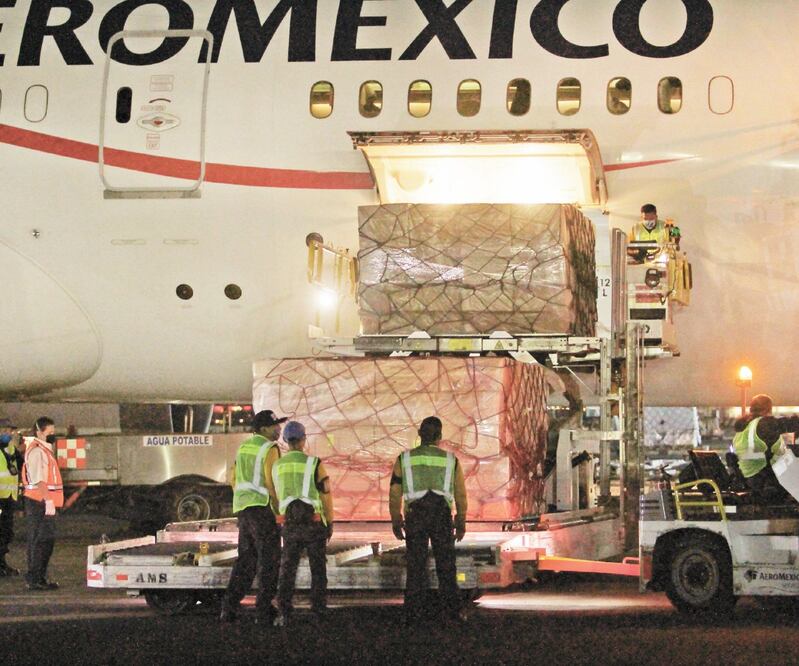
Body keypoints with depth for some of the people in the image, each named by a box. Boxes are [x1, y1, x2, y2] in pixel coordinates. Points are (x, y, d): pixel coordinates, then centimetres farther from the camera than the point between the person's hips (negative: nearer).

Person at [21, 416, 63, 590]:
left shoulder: (45, 450, 19)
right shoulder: (36, 451, -13)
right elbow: (39, 480, -21)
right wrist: (48, 501, -25)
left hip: (45, 503, 10)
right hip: (39, 502, -10)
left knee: (47, 540, 13)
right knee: (39, 541, -8)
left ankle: (39, 578, 20)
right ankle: (34, 579, -6)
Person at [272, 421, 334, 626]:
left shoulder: (277, 466, 5)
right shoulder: (314, 463, -7)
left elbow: (277, 496, 13)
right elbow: (326, 494, -6)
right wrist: (330, 522, 5)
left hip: (290, 524, 3)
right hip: (314, 522, -2)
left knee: (287, 570, 5)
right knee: (318, 569, 10)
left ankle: (283, 613, -7)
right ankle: (319, 613, 12)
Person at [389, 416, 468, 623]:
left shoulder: (404, 459, 5)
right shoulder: (451, 460, 7)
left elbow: (395, 493, 4)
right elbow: (461, 494, 10)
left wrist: (395, 521, 13)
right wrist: (461, 522, 19)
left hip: (415, 516, 0)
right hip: (442, 516, 0)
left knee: (415, 566, 4)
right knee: (446, 566, 8)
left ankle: (413, 613, 1)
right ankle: (453, 610, 6)